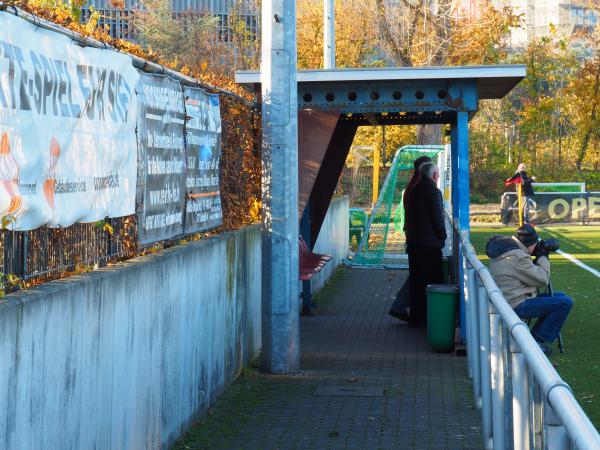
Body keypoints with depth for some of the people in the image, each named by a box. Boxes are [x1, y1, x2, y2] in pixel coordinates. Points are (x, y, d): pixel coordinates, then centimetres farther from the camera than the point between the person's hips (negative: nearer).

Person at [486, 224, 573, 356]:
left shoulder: (505, 247, 10)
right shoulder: (517, 256, -22)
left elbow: (531, 272, 21)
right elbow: (542, 280, -14)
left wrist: (538, 258, 7)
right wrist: (542, 257, -2)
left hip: (509, 301, 11)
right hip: (517, 305, -11)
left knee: (559, 296, 20)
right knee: (565, 303, -14)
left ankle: (534, 337, 16)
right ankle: (540, 341, -4)